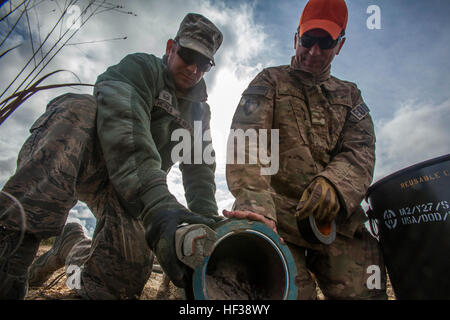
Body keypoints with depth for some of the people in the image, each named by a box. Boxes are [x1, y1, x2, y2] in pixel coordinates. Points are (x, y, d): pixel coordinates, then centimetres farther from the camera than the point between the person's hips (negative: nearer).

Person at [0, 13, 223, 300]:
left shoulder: (199, 112, 10)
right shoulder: (141, 67, -10)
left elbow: (199, 168, 4)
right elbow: (124, 124, -31)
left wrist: (207, 218, -17)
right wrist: (157, 203, -47)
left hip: (132, 189, 5)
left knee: (125, 280, -17)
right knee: (80, 108, -35)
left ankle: (73, 245, 16)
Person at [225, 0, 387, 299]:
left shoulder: (349, 95, 23)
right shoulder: (270, 81, 11)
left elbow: (360, 150, 7)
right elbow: (247, 141, -6)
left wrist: (335, 184, -18)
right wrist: (255, 202, -25)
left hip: (340, 218, 4)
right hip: (279, 217, -3)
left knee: (362, 291, -6)